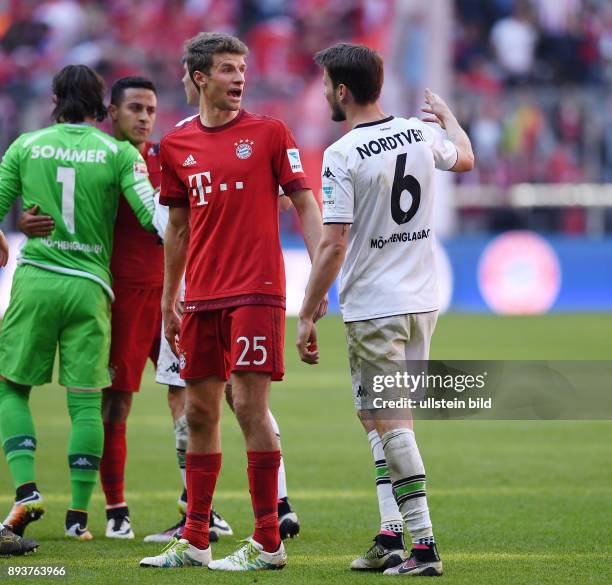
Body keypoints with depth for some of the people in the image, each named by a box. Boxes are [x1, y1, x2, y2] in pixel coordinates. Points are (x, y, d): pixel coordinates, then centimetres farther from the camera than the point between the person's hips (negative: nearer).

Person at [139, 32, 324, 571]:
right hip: (202, 298, 5)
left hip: (256, 292, -5)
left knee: (249, 404, -10)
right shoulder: (176, 146, 10)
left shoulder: (269, 133, -1)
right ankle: (195, 542, 15)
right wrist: (169, 301, 17)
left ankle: (268, 544, -5)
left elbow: (305, 205, -1)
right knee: (199, 411, 8)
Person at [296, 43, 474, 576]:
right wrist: (447, 115, 48)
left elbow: (333, 246, -18)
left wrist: (307, 316, -11)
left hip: (373, 309, -7)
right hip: (423, 301, 7)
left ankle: (423, 543, -5)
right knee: (381, 417, 16)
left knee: (391, 423, -3)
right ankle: (391, 533, 13)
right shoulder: (420, 134, 4)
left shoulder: (342, 156, -15)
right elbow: (466, 158, 27)